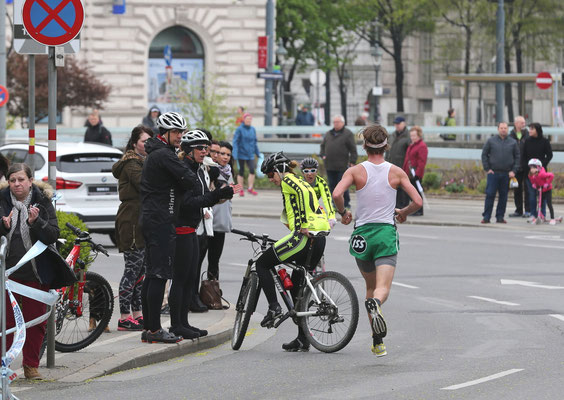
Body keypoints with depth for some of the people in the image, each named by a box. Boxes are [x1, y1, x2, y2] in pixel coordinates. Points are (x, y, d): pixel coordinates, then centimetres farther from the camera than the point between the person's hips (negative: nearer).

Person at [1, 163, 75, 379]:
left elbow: (53, 235, -5)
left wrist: (36, 222, -22)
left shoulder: (42, 201, 0)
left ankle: (31, 365, 15)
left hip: (36, 272, 0)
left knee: (35, 320, 5)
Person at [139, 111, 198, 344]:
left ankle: (148, 328, 14)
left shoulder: (153, 154, 20)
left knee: (152, 275, 11)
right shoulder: (164, 155, -14)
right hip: (161, 221, -11)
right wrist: (194, 176, 1)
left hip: (150, 219, 11)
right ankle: (155, 330, -10)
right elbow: (189, 181, -20)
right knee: (159, 275, -9)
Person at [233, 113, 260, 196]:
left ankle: (250, 188, -1)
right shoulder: (239, 129, -5)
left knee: (252, 170, -10)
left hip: (250, 154, 4)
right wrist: (235, 153, -16)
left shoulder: (253, 129, 10)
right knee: (241, 171, 2)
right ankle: (241, 190, 11)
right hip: (241, 154, -4)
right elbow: (235, 142, -7)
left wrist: (258, 153, 19)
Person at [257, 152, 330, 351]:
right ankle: (302, 339, 14)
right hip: (319, 239, 9)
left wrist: (304, 225, -21)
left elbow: (303, 193, -19)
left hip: (304, 236, -9)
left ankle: (274, 307, -5)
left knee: (262, 264, 7)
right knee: (297, 286, 15)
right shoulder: (301, 183, 27)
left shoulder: (288, 179, 0)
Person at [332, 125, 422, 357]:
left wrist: (343, 212, 3)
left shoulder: (356, 171, -3)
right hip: (387, 233, -1)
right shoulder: (396, 172, 1)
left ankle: (378, 342, 17)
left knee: (371, 286, 18)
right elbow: (417, 202, -2)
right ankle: (375, 303, -46)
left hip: (362, 233, 1)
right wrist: (403, 213, 19)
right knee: (383, 288, -8)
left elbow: (336, 195, -18)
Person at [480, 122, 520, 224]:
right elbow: (484, 154, 6)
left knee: (503, 196, 4)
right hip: (493, 173, -2)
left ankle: (500, 216, 11)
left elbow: (517, 157, 9)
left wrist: (513, 170, -2)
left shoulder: (513, 142, 7)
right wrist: (487, 168, -2)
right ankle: (486, 217, -2)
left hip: (507, 174, 2)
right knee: (490, 195, -6)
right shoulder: (491, 141, 3)